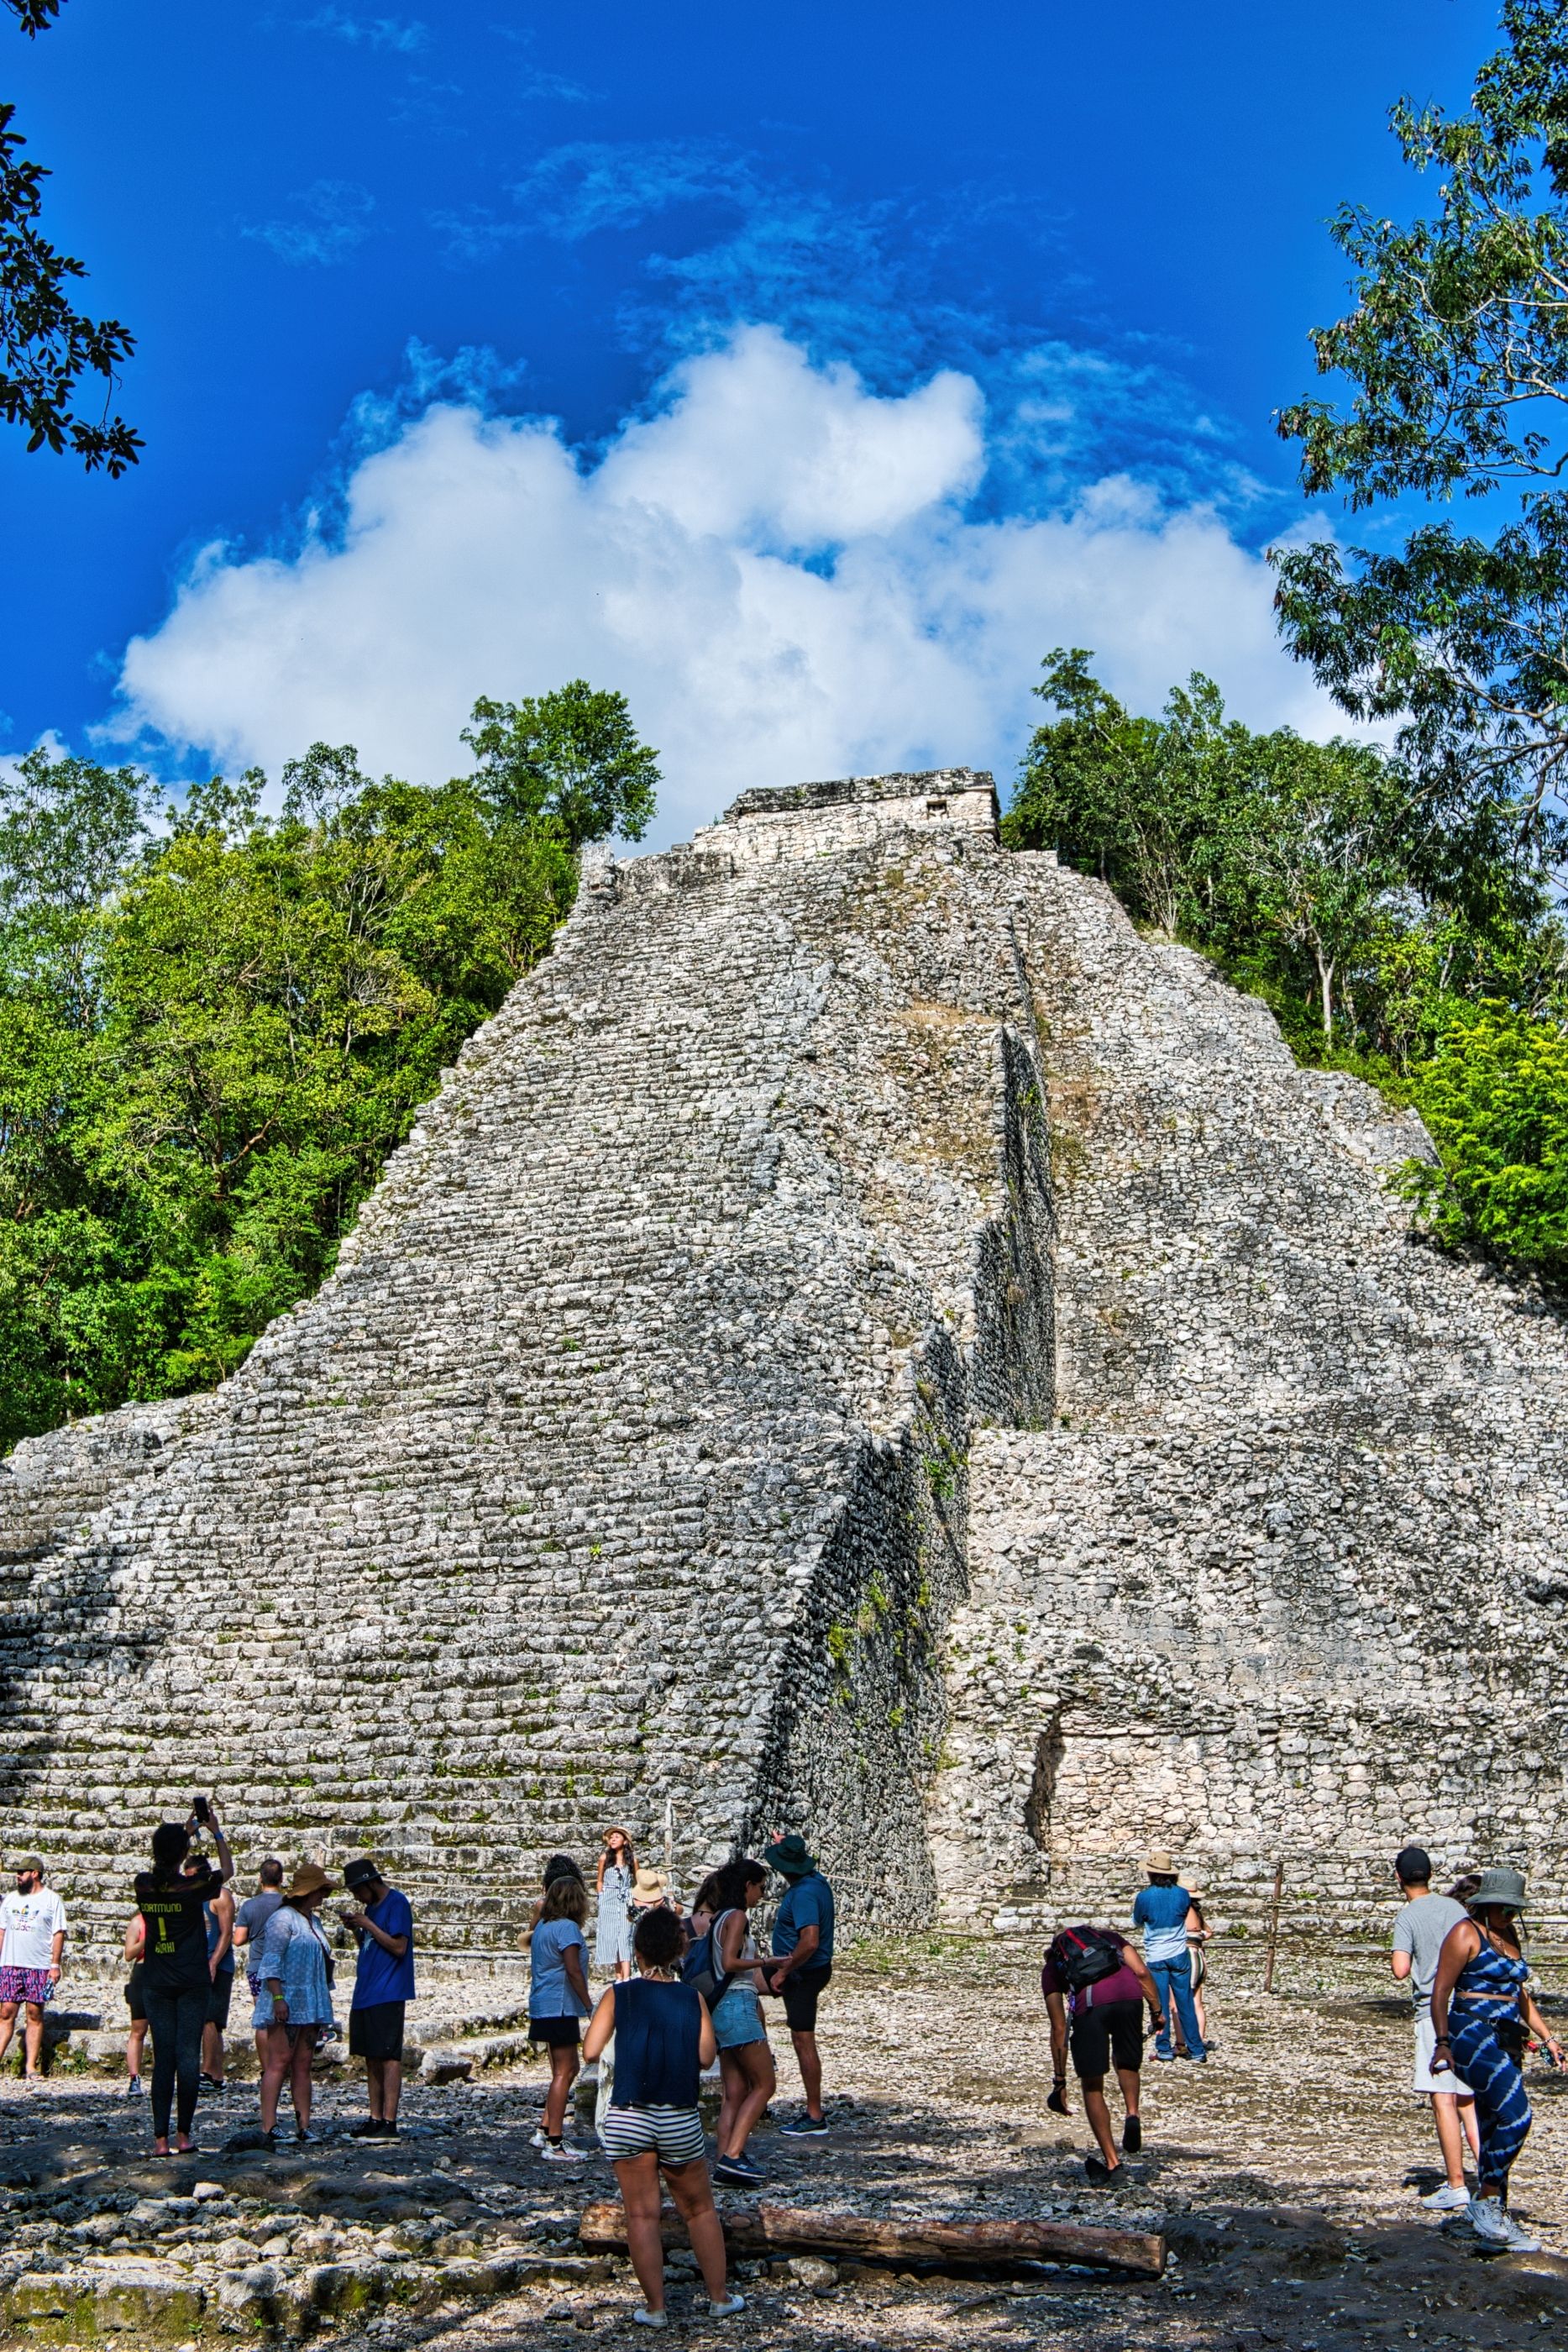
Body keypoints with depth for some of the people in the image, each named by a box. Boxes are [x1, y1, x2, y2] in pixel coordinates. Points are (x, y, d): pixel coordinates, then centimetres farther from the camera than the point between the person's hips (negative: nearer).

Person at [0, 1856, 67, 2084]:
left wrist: (55, 1965, -7)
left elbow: (58, 1933, 0)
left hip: (39, 1967, -3)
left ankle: (31, 2068, 1)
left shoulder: (52, 1900, 3)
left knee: (35, 2015, -1)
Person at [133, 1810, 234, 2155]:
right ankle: (184, 2134, 4)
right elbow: (227, 1870, 8)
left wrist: (185, 1831, 26)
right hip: (192, 1983, -3)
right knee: (188, 2056, 2)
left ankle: (160, 2138, 1)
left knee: (162, 2058, 4)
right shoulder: (192, 1886, -12)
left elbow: (165, 1870, 22)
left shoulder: (144, 1885, -3)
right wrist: (217, 1832, 13)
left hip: (156, 1984, 3)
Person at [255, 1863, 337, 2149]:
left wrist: (326, 1999, 23)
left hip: (311, 2007, 8)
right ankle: (268, 2128, -13)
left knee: (303, 2066, 7)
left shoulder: (313, 1921, 20)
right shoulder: (283, 1919, -7)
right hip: (286, 2006, -8)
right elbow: (271, 1962, -15)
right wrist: (277, 1998, -22)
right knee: (279, 2063, -11)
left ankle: (304, 2126, 7)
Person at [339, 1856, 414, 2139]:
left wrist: (367, 1925, -13)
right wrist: (356, 1929, 5)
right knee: (371, 2057, 10)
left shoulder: (397, 1903, -10)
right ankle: (375, 2118, 16)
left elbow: (399, 1947, -16)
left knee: (389, 2056, -9)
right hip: (365, 1993, 9)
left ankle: (389, 2123, -10)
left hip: (387, 1995, -9)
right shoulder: (370, 1906, 17)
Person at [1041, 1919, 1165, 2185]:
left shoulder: (1051, 1968, 30)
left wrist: (1059, 2081, 28)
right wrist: (1157, 2011, 18)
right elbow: (1142, 1972, 18)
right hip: (1128, 1993, 2)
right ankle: (1132, 2115, 1)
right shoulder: (1110, 1937, 36)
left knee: (1092, 2086, 13)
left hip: (1088, 2000, -2)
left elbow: (1059, 2029, 25)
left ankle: (1113, 2164, 10)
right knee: (1127, 2064, 27)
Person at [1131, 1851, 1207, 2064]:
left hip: (1155, 1958, -2)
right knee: (1185, 2004, 8)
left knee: (1160, 2005, 7)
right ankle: (1197, 2050, 11)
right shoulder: (1182, 1894, -5)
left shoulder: (1144, 1897, -13)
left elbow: (1137, 1922, 5)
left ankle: (1164, 2050, 10)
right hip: (1180, 1956, 2)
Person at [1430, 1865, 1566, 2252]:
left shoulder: (1508, 1935, 17)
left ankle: (1493, 2221, 14)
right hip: (1474, 2035, -8)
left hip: (1506, 2042, 8)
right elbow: (1441, 1991, -10)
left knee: (1494, 2130, 9)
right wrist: (1442, 2043, -16)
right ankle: (1486, 2201, -10)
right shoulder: (1466, 1933, -7)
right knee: (1516, 2115, -21)